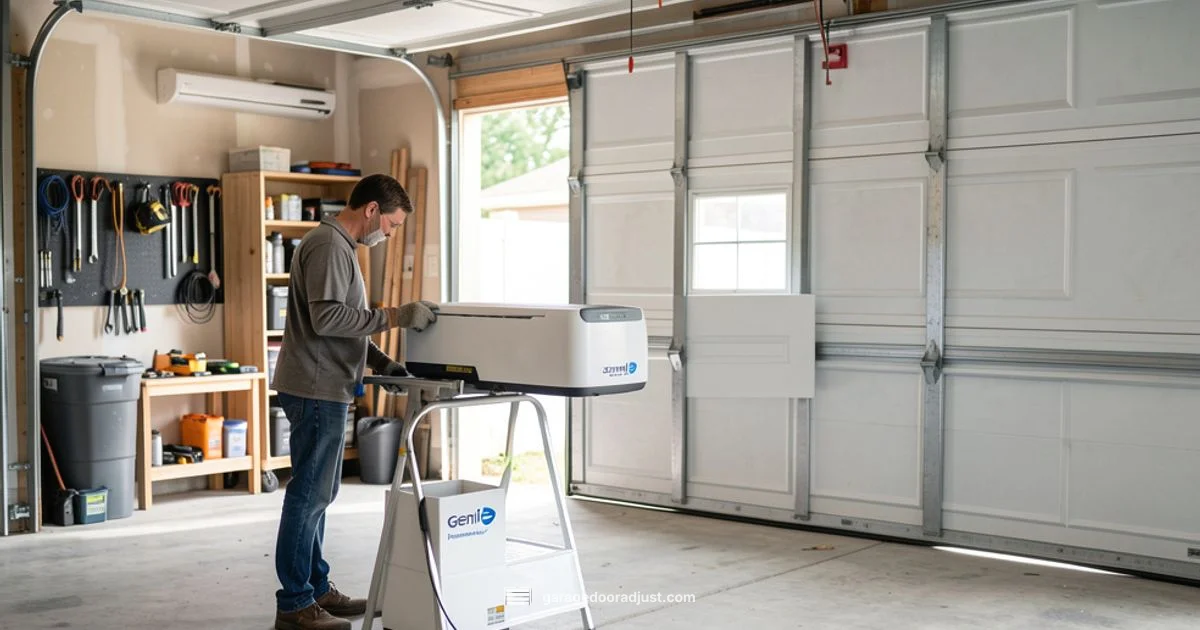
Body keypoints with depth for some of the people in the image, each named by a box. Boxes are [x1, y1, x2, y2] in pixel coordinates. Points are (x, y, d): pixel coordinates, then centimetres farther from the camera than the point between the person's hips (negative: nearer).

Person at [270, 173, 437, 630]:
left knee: (319, 493, 16)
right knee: (309, 494, -5)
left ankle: (317, 588, 26)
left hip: (326, 390, 11)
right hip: (316, 390, -11)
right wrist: (394, 317, -23)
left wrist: (380, 361, 12)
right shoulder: (328, 246, -15)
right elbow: (327, 317, -24)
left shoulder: (340, 246, 18)